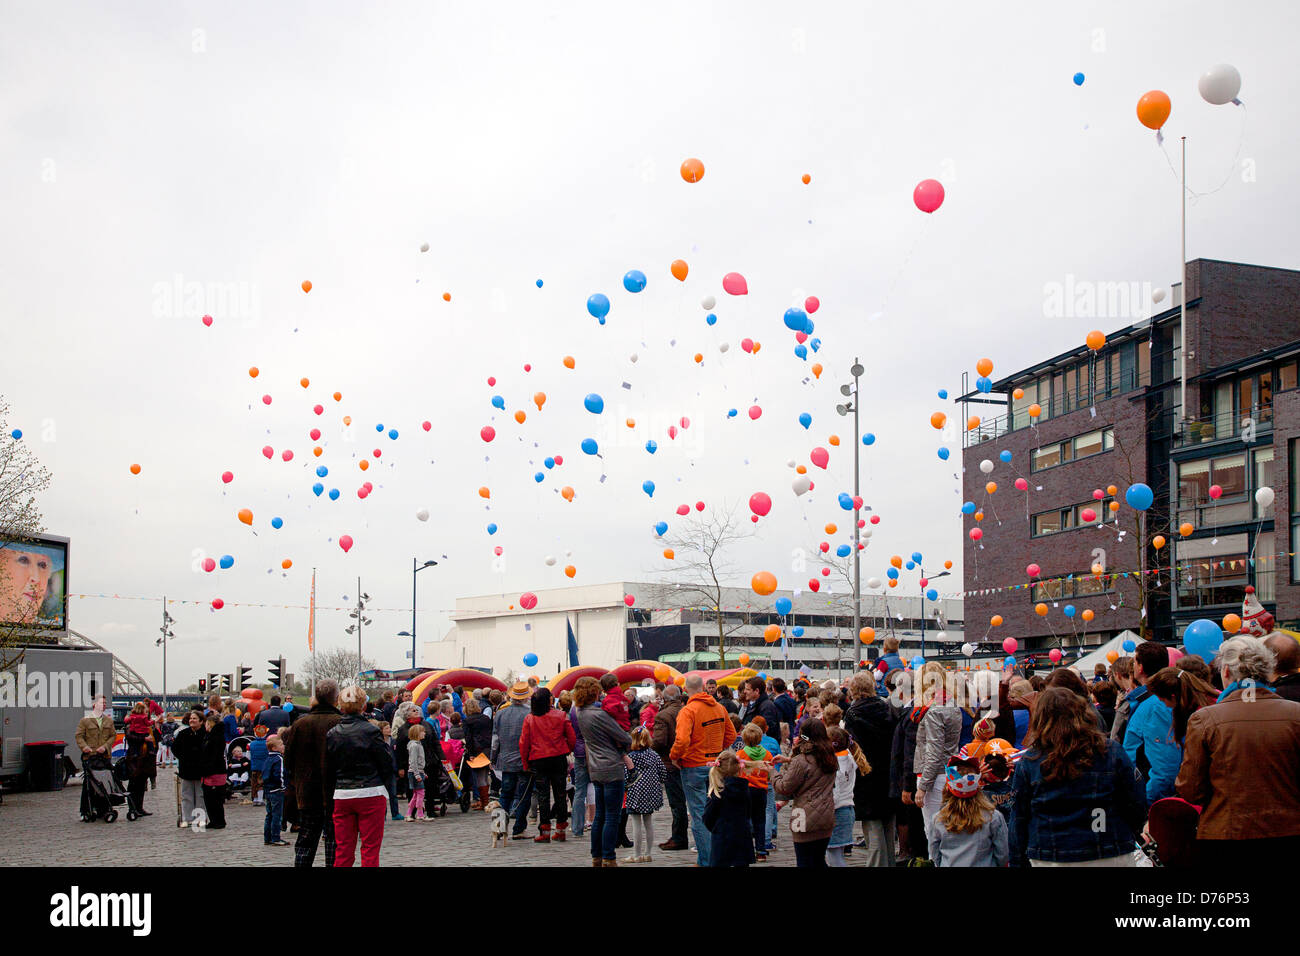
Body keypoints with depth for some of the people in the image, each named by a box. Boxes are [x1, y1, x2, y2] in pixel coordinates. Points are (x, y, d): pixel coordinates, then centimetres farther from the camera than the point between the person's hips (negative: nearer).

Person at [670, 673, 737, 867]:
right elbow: (731, 735, 11)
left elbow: (682, 740, -28)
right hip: (715, 765, 6)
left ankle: (705, 861, 3)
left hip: (694, 767, -6)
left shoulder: (688, 711, -17)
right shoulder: (719, 708, 3)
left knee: (698, 815, 1)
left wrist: (674, 756, -11)